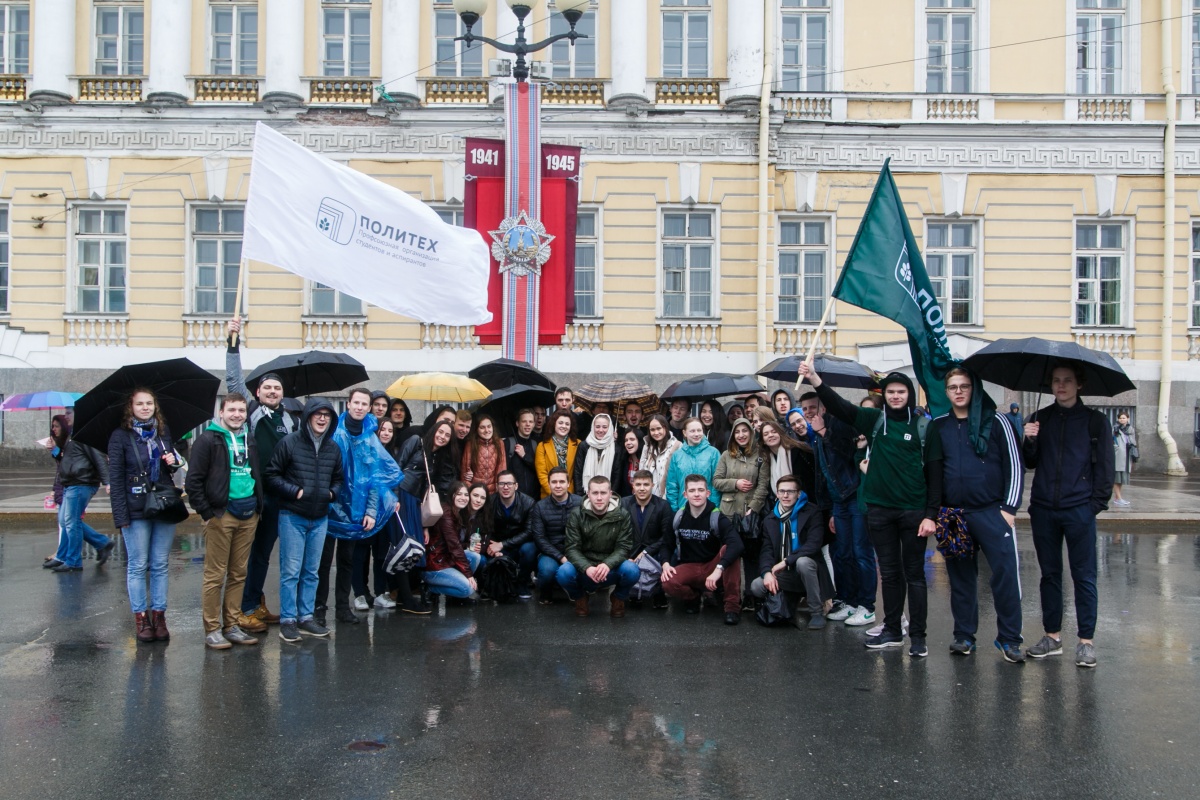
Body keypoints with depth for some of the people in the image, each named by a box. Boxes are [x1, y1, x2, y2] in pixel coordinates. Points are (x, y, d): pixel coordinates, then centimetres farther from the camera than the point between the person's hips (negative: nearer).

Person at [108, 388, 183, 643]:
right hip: (136, 510, -4)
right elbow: (115, 478, -6)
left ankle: (159, 615, 14)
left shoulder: (163, 433, 10)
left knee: (160, 565, 7)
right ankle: (140, 618, 12)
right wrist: (120, 515, -13)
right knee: (138, 565, 3)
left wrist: (173, 461, -2)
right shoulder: (120, 437, -3)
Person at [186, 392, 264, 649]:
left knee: (238, 574, 10)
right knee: (215, 575, -1)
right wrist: (207, 512, -12)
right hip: (221, 514, -6)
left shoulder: (249, 441, 15)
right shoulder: (208, 440, -4)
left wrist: (257, 506, 13)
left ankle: (232, 625, 19)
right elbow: (194, 480, -8)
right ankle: (212, 630, 6)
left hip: (248, 514, 6)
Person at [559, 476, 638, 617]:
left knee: (632, 570, -31)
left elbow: (623, 548, -10)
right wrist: (587, 568, -32)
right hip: (584, 570, 0)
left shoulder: (622, 515, -5)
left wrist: (607, 564, -32)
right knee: (564, 573, -31)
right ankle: (580, 598, 5)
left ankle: (618, 599, 5)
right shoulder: (576, 515, -6)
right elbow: (572, 548, -11)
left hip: (611, 569, 0)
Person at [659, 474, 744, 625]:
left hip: (713, 567, -2)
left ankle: (733, 606, -20)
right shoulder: (678, 518, -3)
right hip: (689, 568, 2)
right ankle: (692, 597, 7)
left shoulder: (717, 518, -14)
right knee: (668, 584, -31)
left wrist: (719, 569, -43)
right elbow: (666, 545, 8)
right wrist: (665, 564, -14)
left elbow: (736, 544, -31)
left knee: (728, 550, -33)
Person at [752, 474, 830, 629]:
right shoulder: (770, 520, 6)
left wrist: (786, 561, -26)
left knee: (803, 561, -37)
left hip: (807, 566, -4)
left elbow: (814, 544, -20)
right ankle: (791, 600, 11)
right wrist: (767, 572, -21)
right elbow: (766, 550, -1)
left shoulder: (812, 513, -8)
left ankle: (817, 612, -17)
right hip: (784, 574, 4)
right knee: (756, 587, -20)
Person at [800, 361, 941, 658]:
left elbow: (934, 472, -2)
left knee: (914, 574, 4)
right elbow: (840, 406, -4)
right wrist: (814, 379, -18)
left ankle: (918, 636, 12)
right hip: (879, 510, 3)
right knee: (889, 573, 12)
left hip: (913, 511, -2)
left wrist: (931, 514, -8)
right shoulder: (874, 420, 6)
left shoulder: (923, 426, -1)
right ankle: (892, 631, 22)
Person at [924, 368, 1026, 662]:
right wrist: (930, 513, 6)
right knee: (961, 577, 8)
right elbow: (931, 472, 11)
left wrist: (1009, 508, -5)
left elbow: (1014, 465, 2)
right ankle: (964, 636, 19)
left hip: (992, 512, -2)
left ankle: (1009, 639, 5)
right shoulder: (938, 426, 9)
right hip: (952, 515, 3)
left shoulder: (995, 421, 2)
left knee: (1005, 574, -7)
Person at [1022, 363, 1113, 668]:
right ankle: (1052, 636, 18)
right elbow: (1030, 463, 8)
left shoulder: (1095, 420, 2)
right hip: (1043, 509, 3)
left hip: (1079, 510, -3)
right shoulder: (1039, 419, 10)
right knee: (1050, 574, 10)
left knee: (1084, 576, 1)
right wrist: (1030, 442, -11)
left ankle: (1086, 640, 8)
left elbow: (1104, 465, 2)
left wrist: (1097, 503, -6)